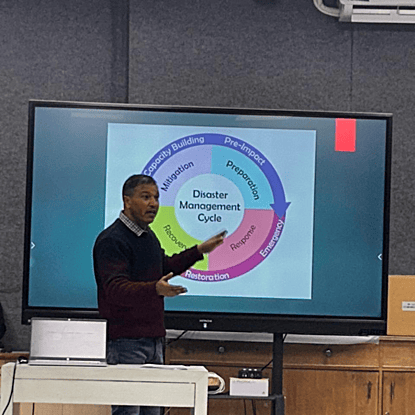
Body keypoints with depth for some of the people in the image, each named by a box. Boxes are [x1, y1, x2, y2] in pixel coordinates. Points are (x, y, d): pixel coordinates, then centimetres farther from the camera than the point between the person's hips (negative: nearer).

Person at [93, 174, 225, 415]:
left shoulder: (148, 236, 16)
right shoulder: (112, 240, -14)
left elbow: (164, 268, 33)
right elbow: (115, 289, -26)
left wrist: (199, 251, 33)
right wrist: (155, 289, -40)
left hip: (153, 339, 9)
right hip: (125, 341, -9)